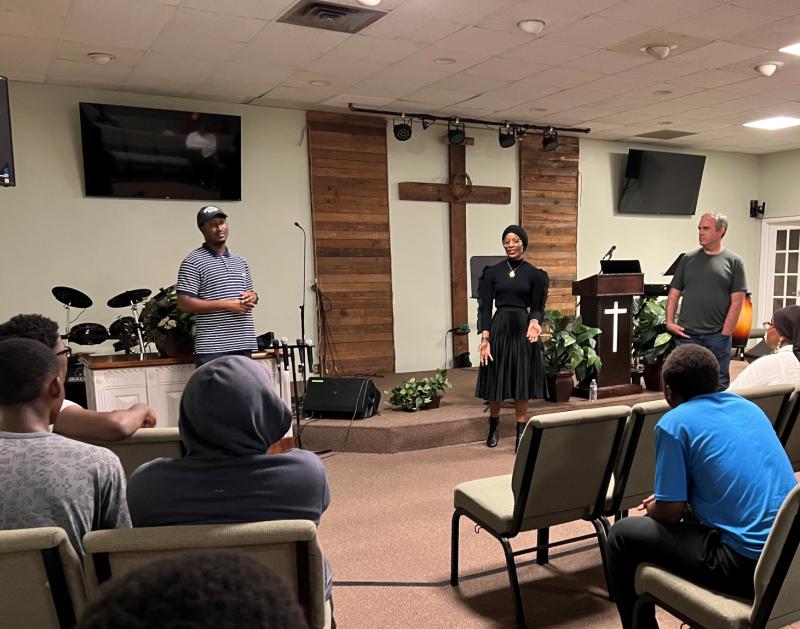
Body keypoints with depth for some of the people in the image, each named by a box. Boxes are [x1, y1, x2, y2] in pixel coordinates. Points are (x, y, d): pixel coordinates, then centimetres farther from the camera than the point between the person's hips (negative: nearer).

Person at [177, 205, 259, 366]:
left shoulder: (241, 262, 18)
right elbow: (184, 303, -10)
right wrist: (226, 304, -14)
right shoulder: (193, 262, -3)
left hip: (243, 346, 6)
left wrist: (252, 297, 0)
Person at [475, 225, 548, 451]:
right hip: (498, 328, 1)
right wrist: (485, 338, -10)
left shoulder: (535, 274, 2)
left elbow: (538, 307, 2)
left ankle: (521, 432, 16)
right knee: (495, 379, 8)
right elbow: (485, 307, -1)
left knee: (522, 381, 4)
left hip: (523, 329, 0)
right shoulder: (492, 272, 2)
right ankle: (494, 425, 31)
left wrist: (535, 322, -21)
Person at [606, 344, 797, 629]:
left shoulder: (674, 423, -9)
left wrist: (653, 508, 15)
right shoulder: (748, 406, 12)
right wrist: (669, 500, 25)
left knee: (622, 535, 7)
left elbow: (670, 512, -9)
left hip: (748, 565, -8)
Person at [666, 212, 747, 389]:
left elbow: (737, 302, -2)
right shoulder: (688, 259, 9)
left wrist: (724, 334, -7)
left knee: (719, 385, 7)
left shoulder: (733, 261, 2)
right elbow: (674, 294, 11)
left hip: (717, 336, -2)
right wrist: (670, 322, -2)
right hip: (686, 335, 2)